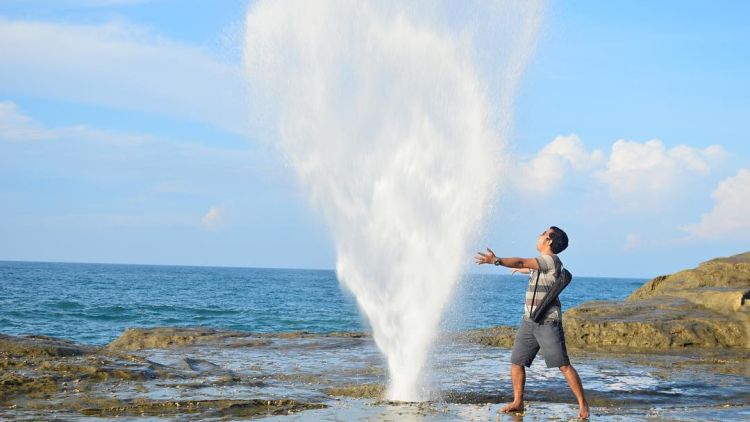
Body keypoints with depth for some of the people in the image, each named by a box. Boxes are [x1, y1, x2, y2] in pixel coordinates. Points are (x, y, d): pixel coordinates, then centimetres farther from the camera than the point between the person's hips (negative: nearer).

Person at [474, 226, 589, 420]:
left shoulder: (551, 260, -12)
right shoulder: (540, 262, 16)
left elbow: (522, 263, -23)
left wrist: (496, 260, -30)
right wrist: (520, 269, 61)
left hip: (548, 322, -9)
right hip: (529, 320, 9)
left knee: (564, 365, -9)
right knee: (516, 362, 7)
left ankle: (583, 404, -3)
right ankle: (518, 402, 17)